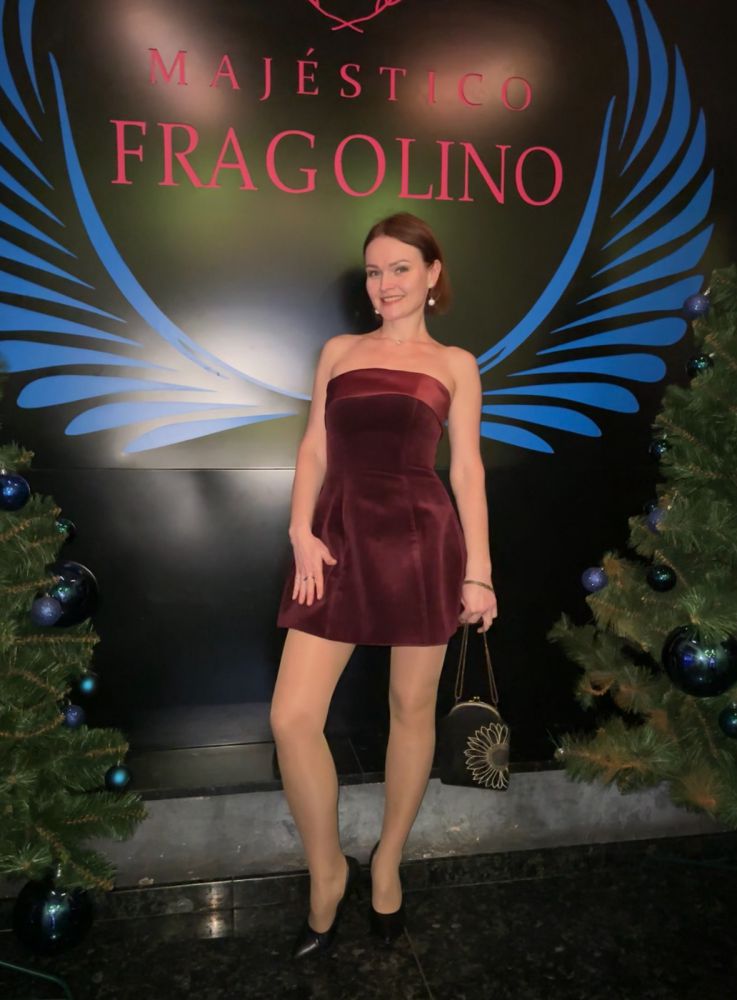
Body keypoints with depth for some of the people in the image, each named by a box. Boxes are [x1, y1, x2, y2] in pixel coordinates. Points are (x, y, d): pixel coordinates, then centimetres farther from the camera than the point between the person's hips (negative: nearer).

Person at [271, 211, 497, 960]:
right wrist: (301, 532, -5)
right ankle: (327, 869, 20)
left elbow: (467, 470, 3)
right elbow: (314, 450, 9)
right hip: (339, 540, 2)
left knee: (411, 708, 10)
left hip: (422, 542, -1)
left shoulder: (455, 364, 7)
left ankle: (387, 860, 33)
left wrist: (478, 572, -2)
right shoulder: (339, 350, 13)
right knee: (292, 716, -5)